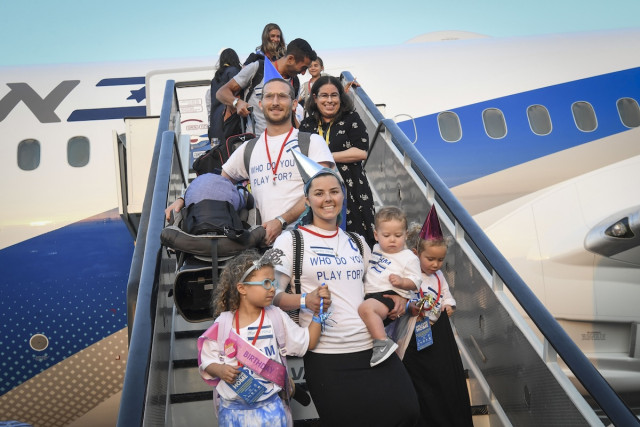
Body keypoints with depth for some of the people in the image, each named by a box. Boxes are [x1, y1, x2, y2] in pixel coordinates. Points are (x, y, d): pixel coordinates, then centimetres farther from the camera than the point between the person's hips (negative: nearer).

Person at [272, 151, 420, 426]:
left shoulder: (357, 241, 14)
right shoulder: (291, 240, -1)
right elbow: (272, 295, -5)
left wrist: (394, 297, 4)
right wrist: (305, 300, -24)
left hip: (373, 346, 5)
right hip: (327, 354, -4)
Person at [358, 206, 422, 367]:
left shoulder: (409, 257, 0)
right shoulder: (375, 249, 19)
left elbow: (415, 282, -3)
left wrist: (402, 282, -21)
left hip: (390, 295, -9)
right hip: (369, 294, 9)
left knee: (366, 308, -36)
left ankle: (383, 343, -34)